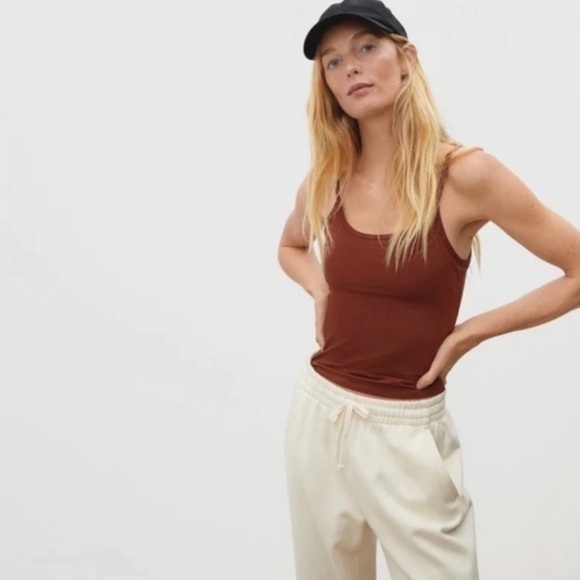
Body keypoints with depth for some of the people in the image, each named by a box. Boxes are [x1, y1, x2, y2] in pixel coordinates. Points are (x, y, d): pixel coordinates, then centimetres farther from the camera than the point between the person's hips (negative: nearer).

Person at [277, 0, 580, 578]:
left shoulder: (464, 174, -15)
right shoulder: (325, 180, 0)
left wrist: (467, 333, -11)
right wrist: (322, 294, 2)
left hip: (404, 433, -4)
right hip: (317, 412, 5)